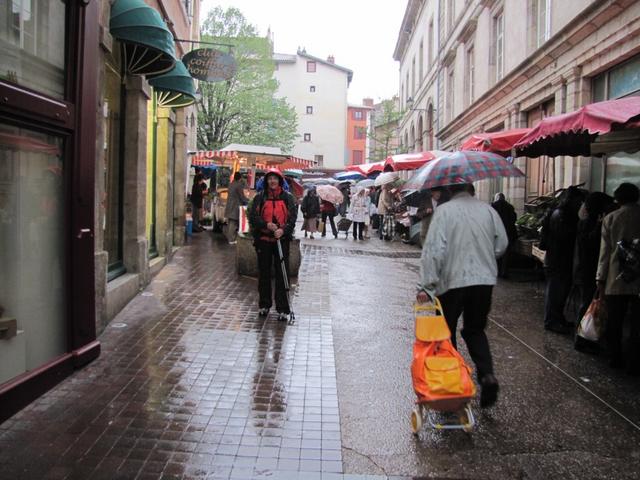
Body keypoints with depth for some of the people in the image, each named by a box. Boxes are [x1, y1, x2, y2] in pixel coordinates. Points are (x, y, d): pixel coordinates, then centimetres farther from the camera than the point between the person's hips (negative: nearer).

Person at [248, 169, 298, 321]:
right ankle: (264, 305, 25)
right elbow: (252, 216, -1)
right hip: (263, 240, 2)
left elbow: (292, 217, -4)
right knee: (264, 273, 11)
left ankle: (283, 309, 2)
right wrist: (266, 224, -18)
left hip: (282, 239, -2)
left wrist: (283, 230, -21)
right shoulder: (259, 197, 5)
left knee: (282, 274, -3)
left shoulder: (288, 197, 3)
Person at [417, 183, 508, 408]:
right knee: (475, 330, 20)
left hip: (452, 281, -4)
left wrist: (426, 285, -15)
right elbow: (502, 244, 7)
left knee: (446, 332, 14)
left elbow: (434, 249, -17)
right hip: (484, 280, 4)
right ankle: (487, 375, 1)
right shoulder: (487, 210, 2)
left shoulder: (444, 211, -10)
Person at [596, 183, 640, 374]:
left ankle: (616, 358, 20)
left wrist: (600, 280, 4)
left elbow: (605, 252, 0)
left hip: (616, 280, 0)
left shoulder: (610, 218, 0)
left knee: (614, 322, 11)